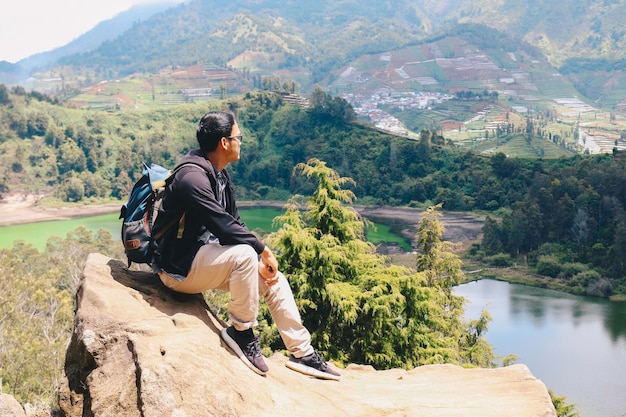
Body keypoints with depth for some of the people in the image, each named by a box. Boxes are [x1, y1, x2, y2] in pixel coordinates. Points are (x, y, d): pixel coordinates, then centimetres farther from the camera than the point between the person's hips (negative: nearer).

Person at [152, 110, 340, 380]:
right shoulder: (192, 178, -24)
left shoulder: (219, 175, 7)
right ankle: (241, 332, -14)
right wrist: (263, 251, -18)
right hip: (179, 267, -10)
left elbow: (234, 224, 8)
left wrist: (259, 260, -5)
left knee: (273, 280, 1)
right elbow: (224, 226, -29)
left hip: (203, 256, 10)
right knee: (242, 254, -33)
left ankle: (302, 353, 8)